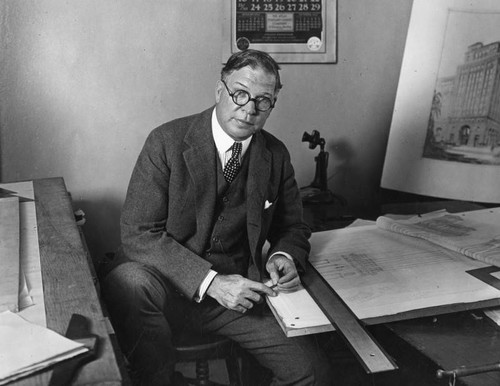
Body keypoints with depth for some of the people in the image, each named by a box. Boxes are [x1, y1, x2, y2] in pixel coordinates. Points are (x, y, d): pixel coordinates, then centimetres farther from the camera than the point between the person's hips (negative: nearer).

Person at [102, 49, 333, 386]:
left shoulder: (276, 155, 2)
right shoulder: (167, 142, -11)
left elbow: (292, 227, 14)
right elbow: (138, 233, -15)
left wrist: (284, 256, -11)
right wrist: (209, 281, -25)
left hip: (242, 288, 3)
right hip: (169, 281, -2)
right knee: (128, 282, -35)